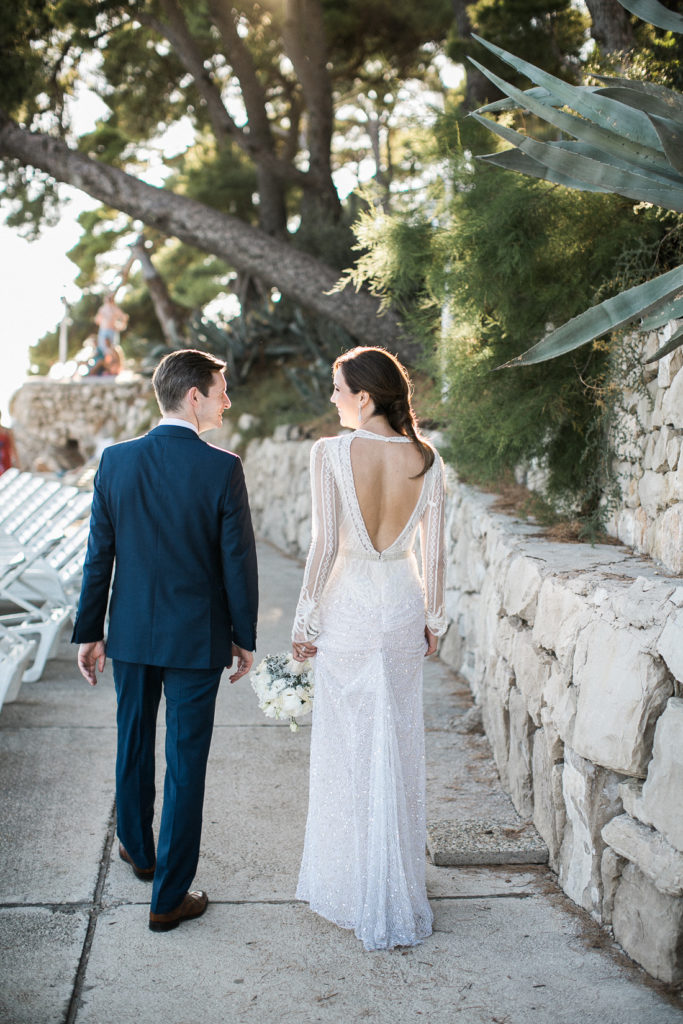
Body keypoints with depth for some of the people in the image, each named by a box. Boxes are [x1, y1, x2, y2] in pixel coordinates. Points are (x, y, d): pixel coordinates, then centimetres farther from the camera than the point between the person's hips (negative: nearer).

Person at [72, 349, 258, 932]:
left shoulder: (116, 461, -5)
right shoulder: (222, 468, -15)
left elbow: (99, 555, 0)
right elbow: (238, 561, -11)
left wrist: (89, 633, 8)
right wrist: (245, 637, 1)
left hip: (130, 632, 4)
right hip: (196, 640, -4)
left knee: (134, 743, 23)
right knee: (185, 763, 5)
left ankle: (138, 848, 45)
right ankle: (169, 896, 13)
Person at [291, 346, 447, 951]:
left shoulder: (332, 453, -14)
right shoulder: (426, 458, -4)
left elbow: (324, 545, -14)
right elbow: (435, 552, 0)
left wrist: (304, 621, -4)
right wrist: (434, 619, 12)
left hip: (348, 607, -3)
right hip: (404, 606, 3)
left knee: (347, 746, 9)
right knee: (400, 744, 14)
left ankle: (346, 886, 21)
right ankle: (399, 891, 25)